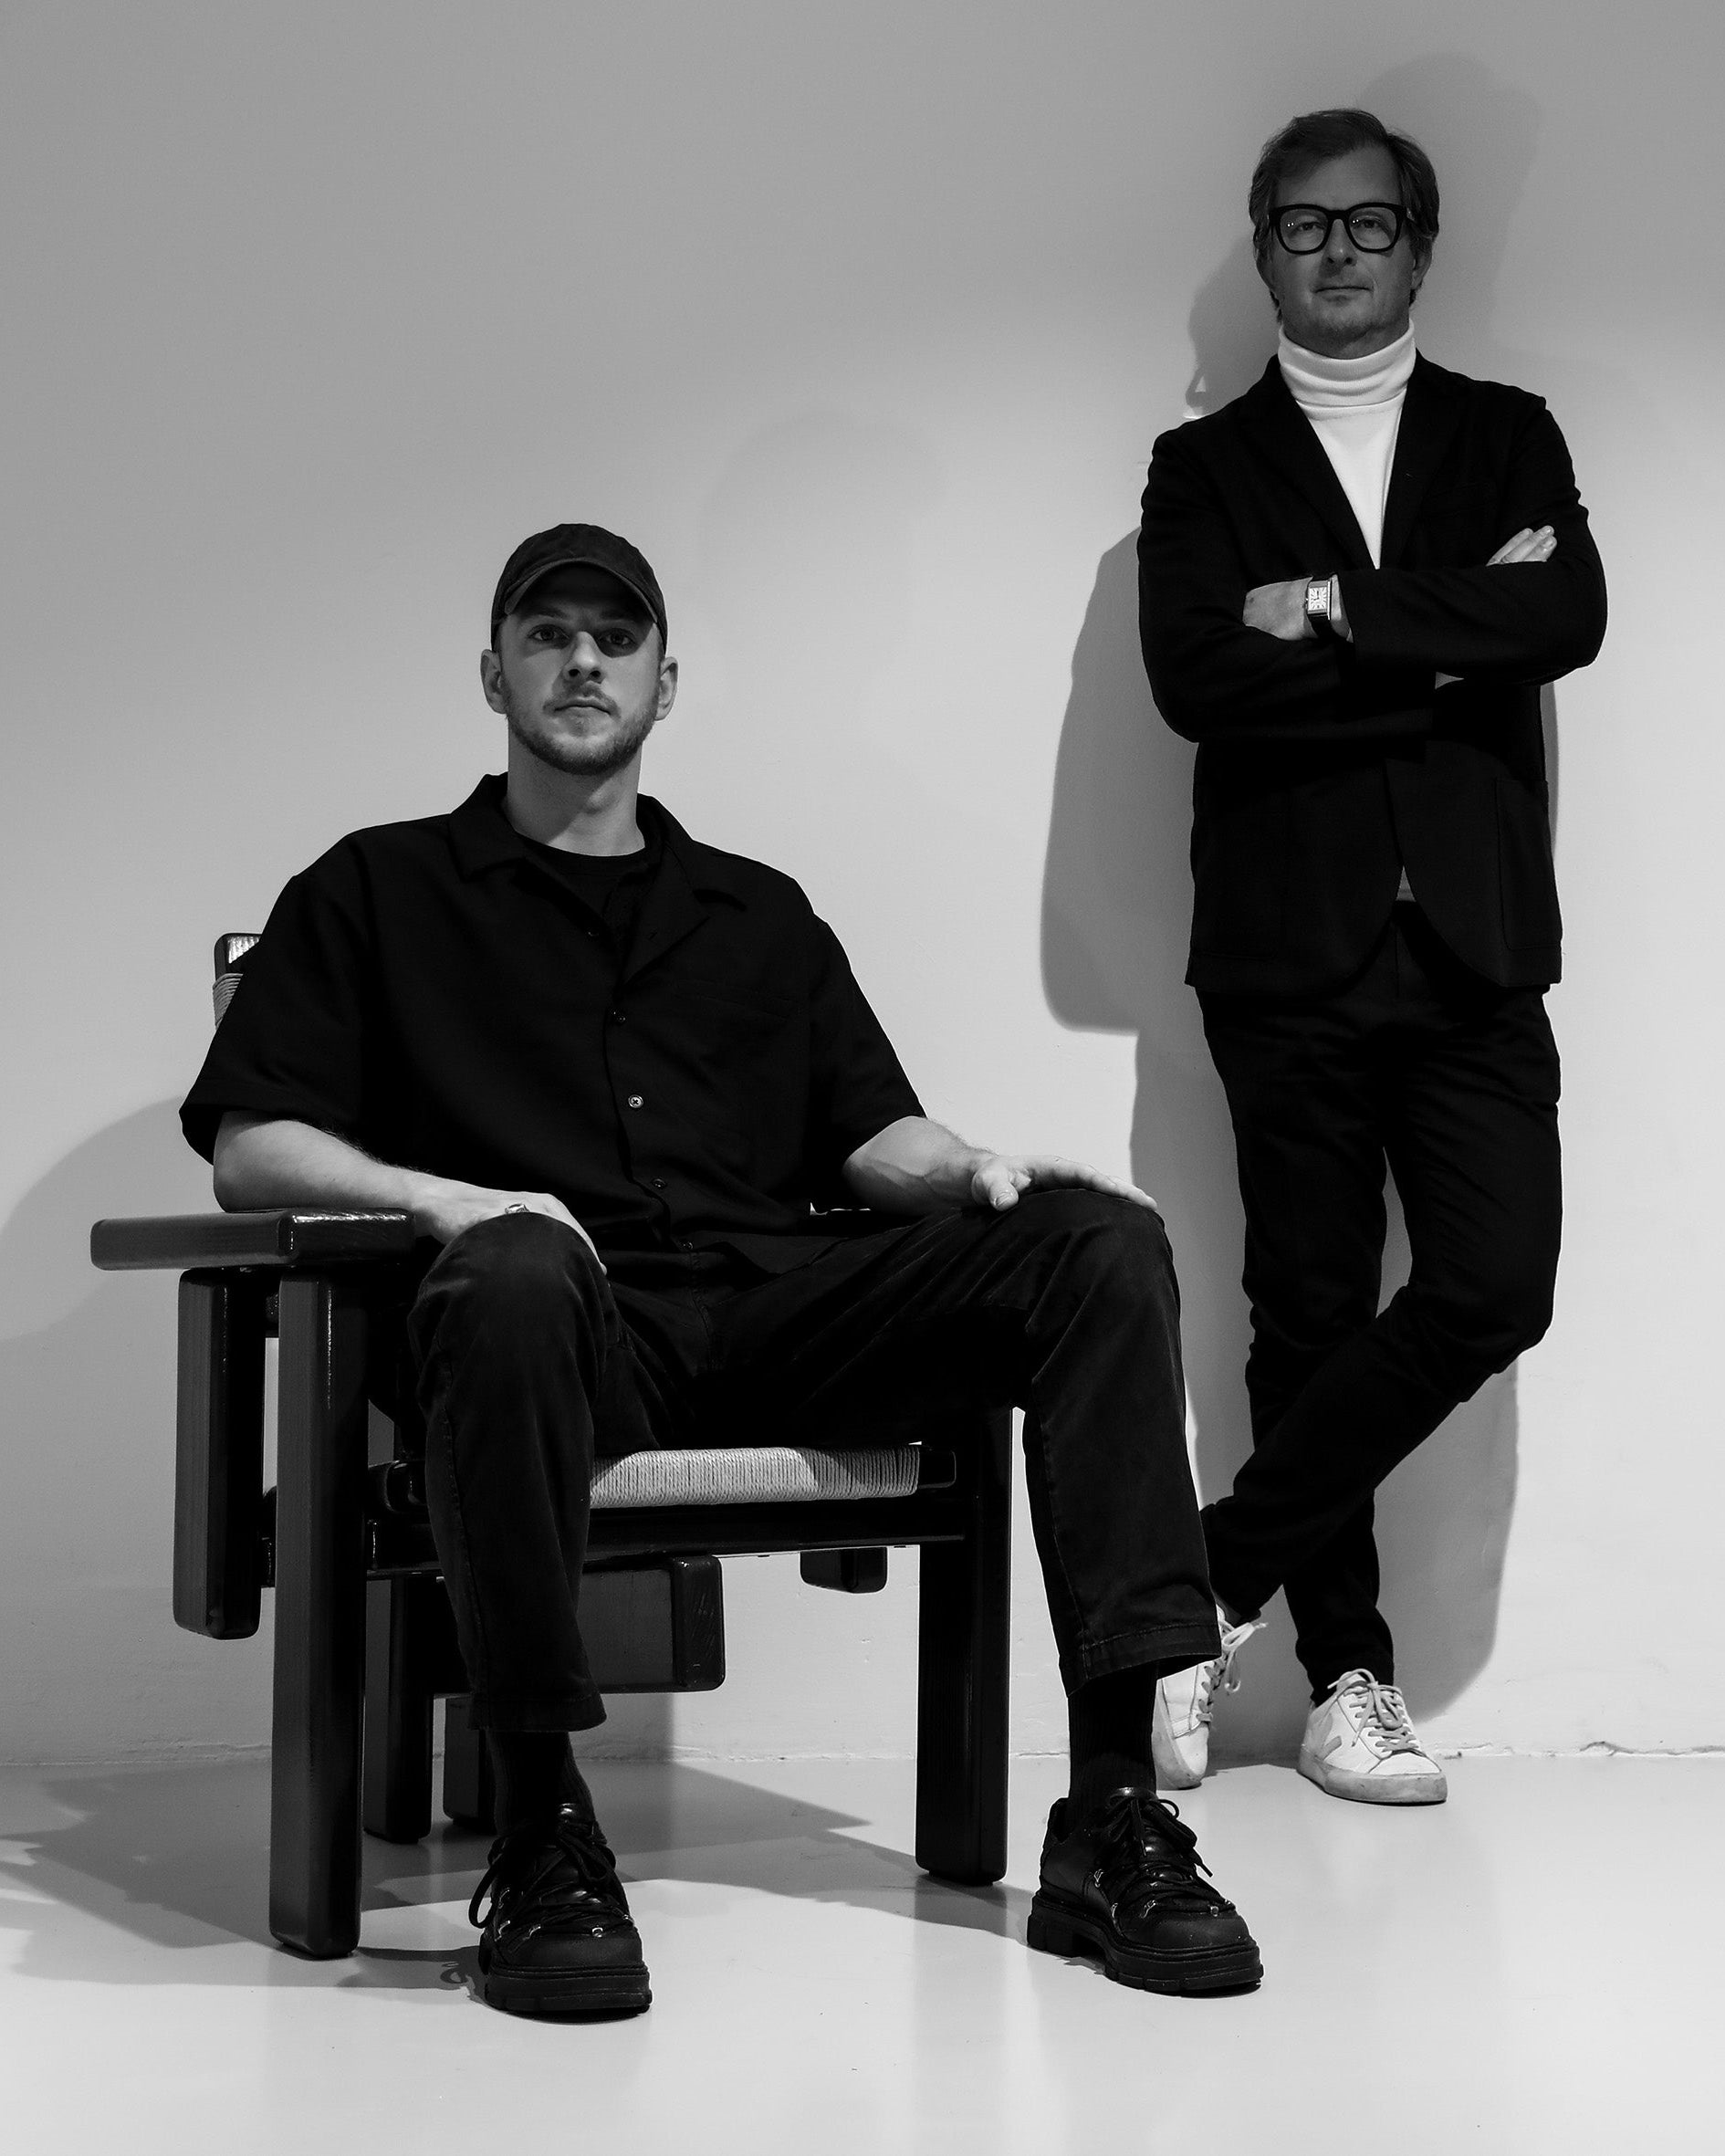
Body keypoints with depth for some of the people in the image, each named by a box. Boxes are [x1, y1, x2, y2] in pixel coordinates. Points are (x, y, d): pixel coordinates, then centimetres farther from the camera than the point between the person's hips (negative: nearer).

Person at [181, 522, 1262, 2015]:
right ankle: (542, 1836, -29)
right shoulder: (381, 891, 19)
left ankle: (1112, 1813, -24)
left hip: (775, 1311, 4)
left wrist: (977, 1170, -5)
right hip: (576, 1322, -3)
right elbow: (249, 1149, 8)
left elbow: (873, 1134, 20)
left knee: (1102, 1244, -19)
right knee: (512, 1279, -41)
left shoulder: (761, 915, 30)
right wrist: (445, 1195, -12)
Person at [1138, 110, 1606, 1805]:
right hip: (1290, 951, -1)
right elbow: (1193, 677, -7)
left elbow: (1569, 618, -5)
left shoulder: (1509, 438, 15)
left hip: (1473, 947, 2)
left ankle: (1222, 1570, 5)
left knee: (1495, 1288, -9)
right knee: (1309, 1313, 1)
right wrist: (1448, 642, -8)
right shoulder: (1205, 465, 10)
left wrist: (1340, 613, -10)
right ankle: (1347, 1678, 12)